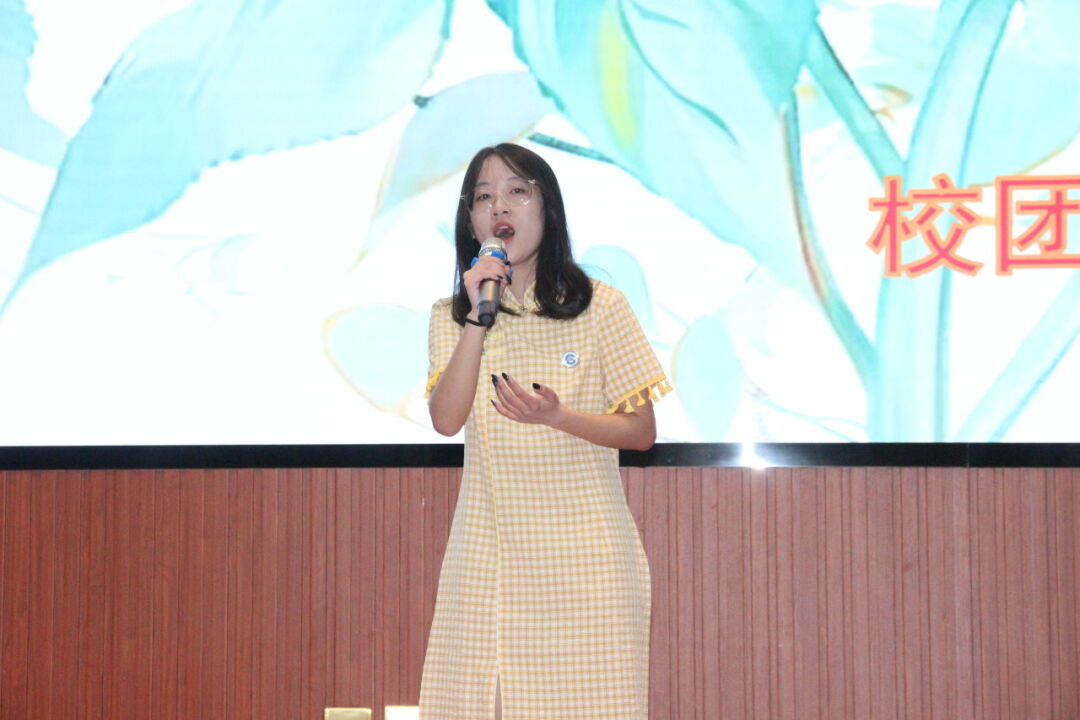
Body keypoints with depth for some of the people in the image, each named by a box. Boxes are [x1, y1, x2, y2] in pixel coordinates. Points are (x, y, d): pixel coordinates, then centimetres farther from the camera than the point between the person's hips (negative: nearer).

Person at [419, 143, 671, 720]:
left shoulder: (600, 308, -1)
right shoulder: (451, 317, 8)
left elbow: (642, 433, -1)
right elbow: (446, 420, -8)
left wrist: (558, 417, -18)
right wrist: (480, 317, -15)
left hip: (584, 557, -2)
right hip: (488, 557, 2)